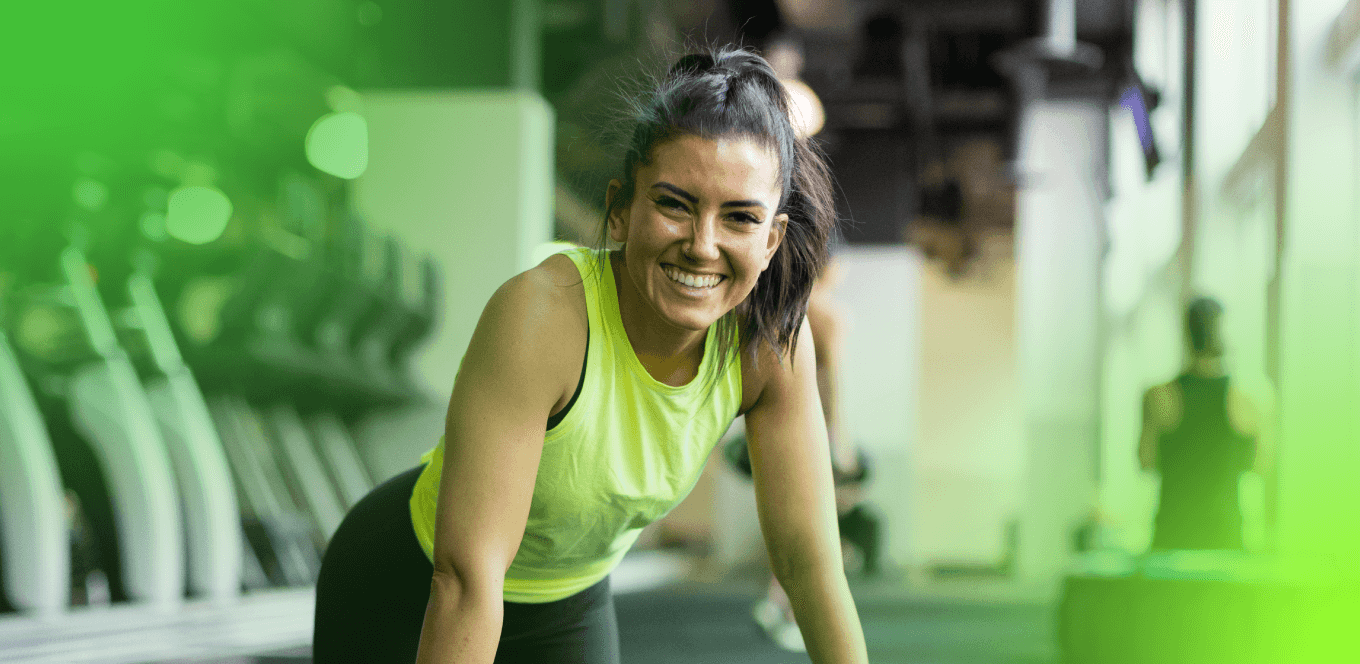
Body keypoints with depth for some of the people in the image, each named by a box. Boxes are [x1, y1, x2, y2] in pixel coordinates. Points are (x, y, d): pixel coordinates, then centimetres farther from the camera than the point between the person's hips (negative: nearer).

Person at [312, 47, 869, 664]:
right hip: (405, 588, -4)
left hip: (570, 607, 4)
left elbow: (810, 561, -12)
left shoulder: (772, 339, -21)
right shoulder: (540, 311, -36)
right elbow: (466, 574, -38)